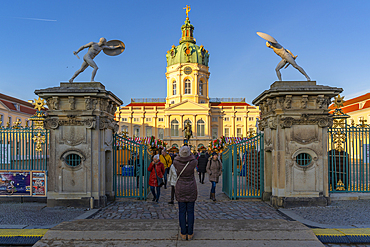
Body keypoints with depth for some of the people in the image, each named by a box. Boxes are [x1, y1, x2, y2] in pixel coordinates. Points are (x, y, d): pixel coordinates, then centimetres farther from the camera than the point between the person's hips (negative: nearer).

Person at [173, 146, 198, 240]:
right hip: (191, 189, 0)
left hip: (180, 189, 0)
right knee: (190, 211, 8)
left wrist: (180, 154, 25)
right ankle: (190, 233, 16)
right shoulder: (193, 162, -15)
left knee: (182, 211, 9)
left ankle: (183, 233, 16)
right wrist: (190, 154, 25)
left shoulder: (176, 162, -14)